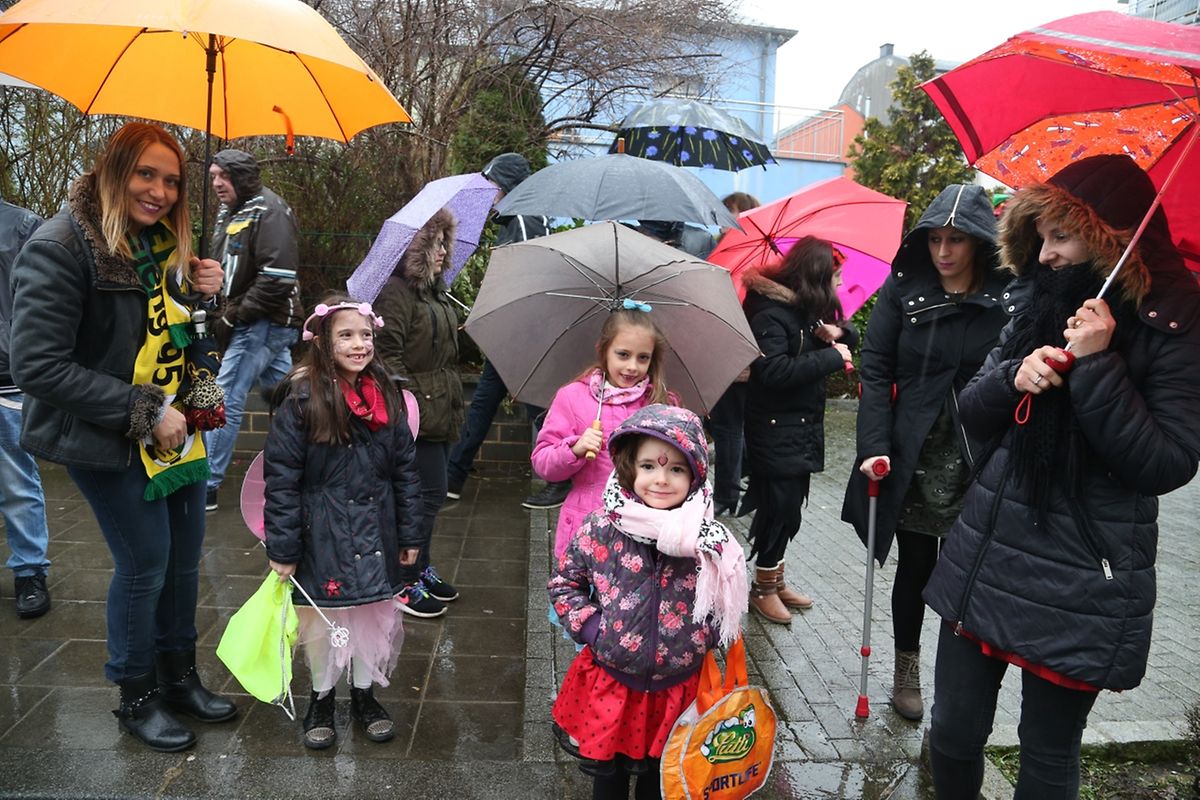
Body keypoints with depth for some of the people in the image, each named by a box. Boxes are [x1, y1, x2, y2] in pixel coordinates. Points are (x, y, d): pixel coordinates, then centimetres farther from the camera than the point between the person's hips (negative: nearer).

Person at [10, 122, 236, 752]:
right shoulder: (60, 246, -17)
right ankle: (137, 698, 26)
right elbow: (38, 365, -21)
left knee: (184, 555, 13)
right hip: (107, 441, -7)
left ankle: (179, 677, 34)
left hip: (174, 432, 7)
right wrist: (146, 412, -22)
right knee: (145, 563, 2)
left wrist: (203, 292, -4)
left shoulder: (163, 242, 6)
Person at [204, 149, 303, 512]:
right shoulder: (229, 214, 16)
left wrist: (234, 317, -17)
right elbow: (224, 272, 24)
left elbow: (278, 277, -22)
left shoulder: (268, 210, -12)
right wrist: (220, 315, 9)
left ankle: (205, 487, -1)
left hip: (264, 323, -10)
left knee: (224, 402, -8)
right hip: (267, 326, 10)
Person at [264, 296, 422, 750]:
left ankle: (365, 693, 35)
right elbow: (281, 479, -11)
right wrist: (282, 549, -11)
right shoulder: (302, 401, -13)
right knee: (323, 620, 11)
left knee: (375, 615, 14)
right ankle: (322, 699, 33)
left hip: (375, 534, 4)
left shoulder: (386, 398, 1)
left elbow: (405, 470, 7)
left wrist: (410, 534, 6)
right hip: (323, 537, -4)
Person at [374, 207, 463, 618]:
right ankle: (406, 584, 7)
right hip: (418, 413, -10)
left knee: (428, 494, 16)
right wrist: (408, 395, -23)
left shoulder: (435, 288, 16)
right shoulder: (397, 291, -15)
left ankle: (419, 568, 29)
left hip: (439, 410, 10)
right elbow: (386, 352, -20)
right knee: (429, 493, -5)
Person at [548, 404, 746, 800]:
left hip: (677, 688, 1)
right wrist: (588, 626, -12)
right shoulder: (601, 530, -14)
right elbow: (563, 583, 0)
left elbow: (728, 605, 4)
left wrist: (707, 634, -11)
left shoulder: (710, 542, -12)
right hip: (609, 684, 0)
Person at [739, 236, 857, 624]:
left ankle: (776, 579, 29)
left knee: (788, 506, 15)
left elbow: (848, 334, 18)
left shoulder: (810, 308, 9)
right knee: (780, 507, -2)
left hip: (802, 426, 9)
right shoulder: (770, 312, -18)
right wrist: (831, 356, -21)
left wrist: (839, 332, -6)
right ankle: (763, 588, 15)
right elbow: (773, 371, -28)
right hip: (776, 429, -9)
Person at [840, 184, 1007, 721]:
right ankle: (907, 670, 33)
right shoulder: (904, 289, -2)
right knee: (915, 569, 13)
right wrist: (875, 446, -12)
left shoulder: (1007, 298, -4)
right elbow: (875, 370, -3)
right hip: (913, 458, 1)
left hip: (978, 463, 0)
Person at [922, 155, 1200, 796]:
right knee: (952, 735, 13)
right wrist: (1015, 376, -13)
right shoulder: (1038, 301, 6)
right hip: (984, 557, 4)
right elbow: (972, 415, 7)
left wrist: (1096, 365, -21)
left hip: (1079, 585, -4)